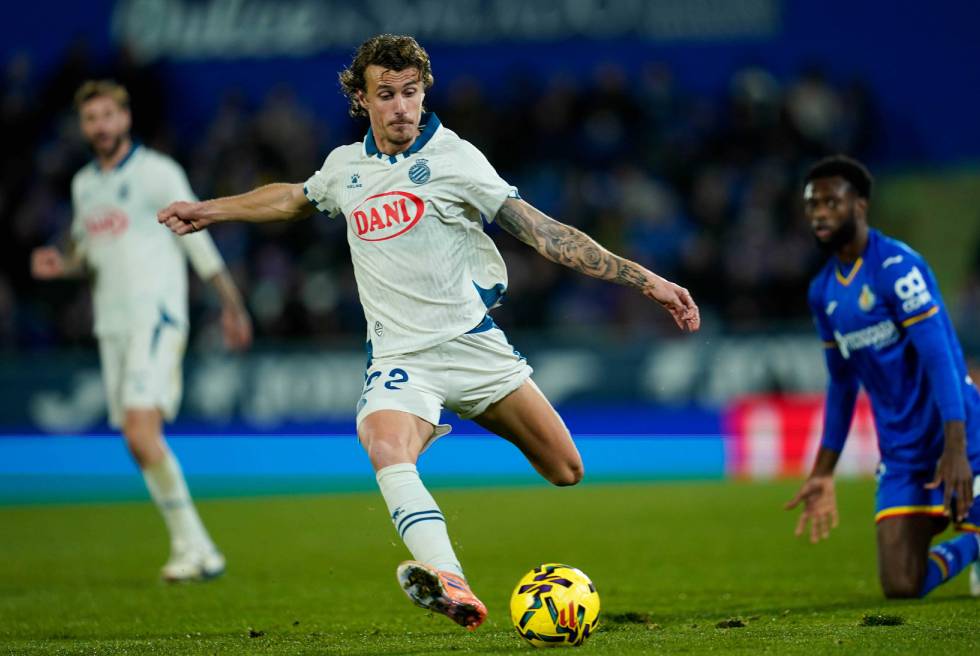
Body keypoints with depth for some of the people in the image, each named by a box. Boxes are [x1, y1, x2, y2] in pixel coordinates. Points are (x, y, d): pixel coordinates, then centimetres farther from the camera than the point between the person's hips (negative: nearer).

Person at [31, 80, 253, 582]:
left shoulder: (158, 173, -4)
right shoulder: (83, 184, 16)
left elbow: (197, 241, -1)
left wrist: (230, 305, 1)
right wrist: (62, 265, 4)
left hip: (156, 315, -7)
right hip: (112, 324, 7)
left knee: (141, 431, -21)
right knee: (138, 443, 4)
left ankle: (191, 546, -15)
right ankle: (198, 552, 11)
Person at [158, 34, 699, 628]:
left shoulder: (453, 157, -5)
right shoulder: (344, 166, 9)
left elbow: (542, 231, -8)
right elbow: (294, 199, 33)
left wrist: (643, 279, -13)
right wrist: (209, 211, 38)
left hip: (472, 342, 0)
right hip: (400, 357, 0)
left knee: (567, 474, -3)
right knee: (387, 453, -32)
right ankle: (450, 585, -52)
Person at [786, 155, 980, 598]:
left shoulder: (896, 266, -13)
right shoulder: (823, 292, 10)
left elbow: (939, 357, -20)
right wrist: (823, 474, 19)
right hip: (902, 457, 6)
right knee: (901, 587, -5)